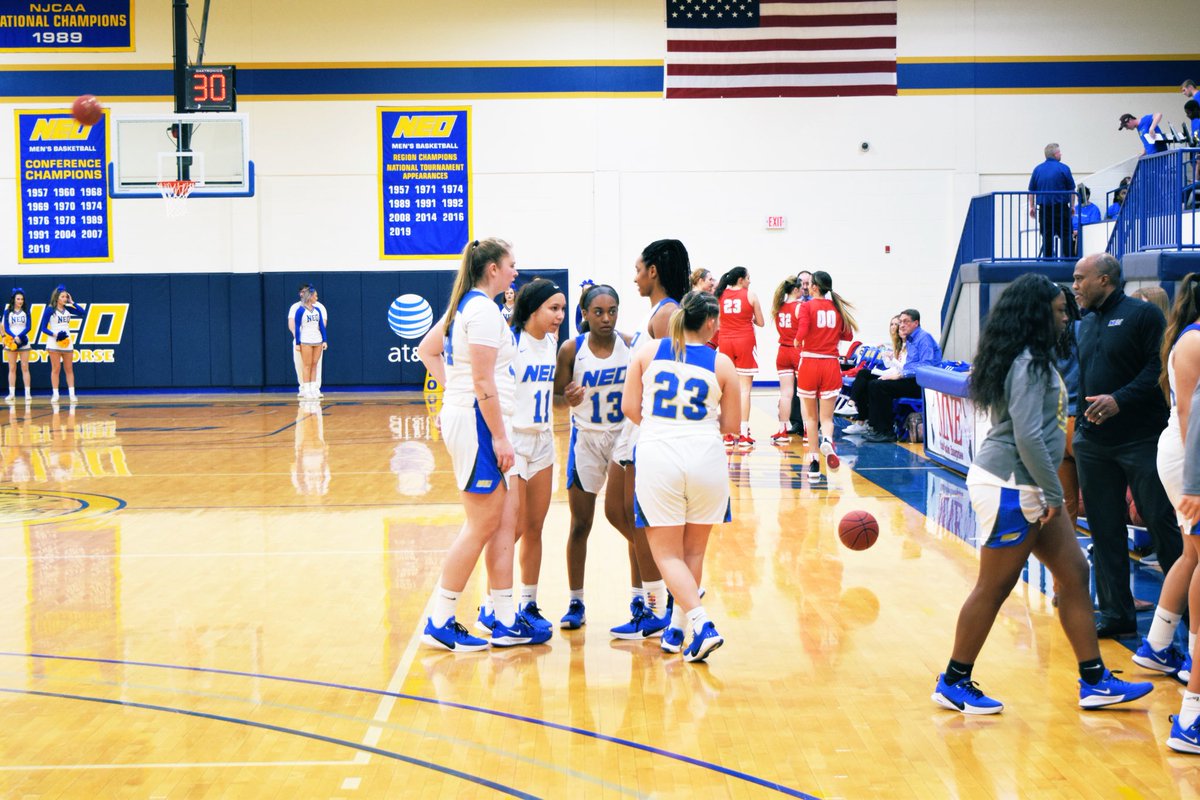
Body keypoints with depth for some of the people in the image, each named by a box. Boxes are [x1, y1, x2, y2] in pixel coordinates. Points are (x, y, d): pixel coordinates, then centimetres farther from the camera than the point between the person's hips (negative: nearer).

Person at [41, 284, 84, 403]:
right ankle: (55, 394, 2)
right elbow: (44, 328, -5)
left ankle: (72, 394, 5)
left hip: (67, 343, 4)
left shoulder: (67, 309, 8)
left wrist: (72, 302, 0)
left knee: (69, 369, 4)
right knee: (56, 369, -2)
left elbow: (82, 312, 1)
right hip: (54, 343, -4)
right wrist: (54, 334, -20)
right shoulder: (50, 310, -4)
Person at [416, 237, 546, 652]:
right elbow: (484, 382, -19)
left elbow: (426, 349, 25)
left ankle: (506, 621, 13)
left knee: (505, 520, 10)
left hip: (462, 415, 10)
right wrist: (500, 436, -18)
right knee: (482, 525, -4)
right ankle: (439, 622, 2)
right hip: (478, 421, -10)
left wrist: (452, 388, 17)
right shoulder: (484, 310, -15)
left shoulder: (465, 305, 15)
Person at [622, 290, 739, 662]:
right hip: (705, 458, 0)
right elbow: (731, 423, 5)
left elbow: (630, 408, 3)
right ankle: (676, 628, 24)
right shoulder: (721, 363, 2)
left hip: (657, 458, 0)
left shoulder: (647, 353, 4)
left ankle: (701, 623, -13)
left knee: (667, 552, 5)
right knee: (694, 550, 16)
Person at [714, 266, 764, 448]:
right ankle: (744, 435, -5)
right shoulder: (750, 295, -2)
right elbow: (760, 323, 1)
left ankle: (729, 435, 6)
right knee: (744, 389, -2)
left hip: (725, 341, 3)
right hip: (745, 341, -3)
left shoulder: (720, 295, 5)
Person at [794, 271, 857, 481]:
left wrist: (797, 341, 2)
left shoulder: (807, 306, -6)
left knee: (810, 416, 13)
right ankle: (827, 440, -30)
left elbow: (801, 333, -19)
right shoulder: (837, 307, 5)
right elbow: (848, 335, 10)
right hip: (831, 364, 2)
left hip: (809, 363, -2)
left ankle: (814, 463, 13)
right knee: (827, 417, 5)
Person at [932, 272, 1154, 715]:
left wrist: (1049, 492, 13)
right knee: (993, 588, -1)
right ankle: (954, 683, 11)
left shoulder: (1031, 360, 14)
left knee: (1074, 573, 10)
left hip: (1026, 488, 10)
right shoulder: (1029, 364, -17)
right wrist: (1053, 493, -15)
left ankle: (1094, 680, 15)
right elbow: (1028, 436, -23)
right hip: (1009, 488, -10)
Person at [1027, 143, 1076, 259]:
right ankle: (1069, 258, -2)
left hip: (1044, 208, 3)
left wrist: (1032, 207, 16)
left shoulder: (1037, 169, 6)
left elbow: (1031, 191, 8)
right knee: (1065, 235, 1)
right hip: (1061, 208, -3)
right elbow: (1071, 190, 0)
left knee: (1047, 236, 4)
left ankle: (1047, 259, 3)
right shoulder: (1064, 168, -3)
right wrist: (1072, 206, 10)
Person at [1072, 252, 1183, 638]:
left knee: (1163, 524, -4)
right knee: (1104, 530, 8)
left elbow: (1161, 368, -15)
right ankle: (1115, 614, 16)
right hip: (1093, 444, 7)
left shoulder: (1142, 315, -5)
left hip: (1142, 442, -7)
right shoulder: (1087, 324, 17)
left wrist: (1121, 399, -22)